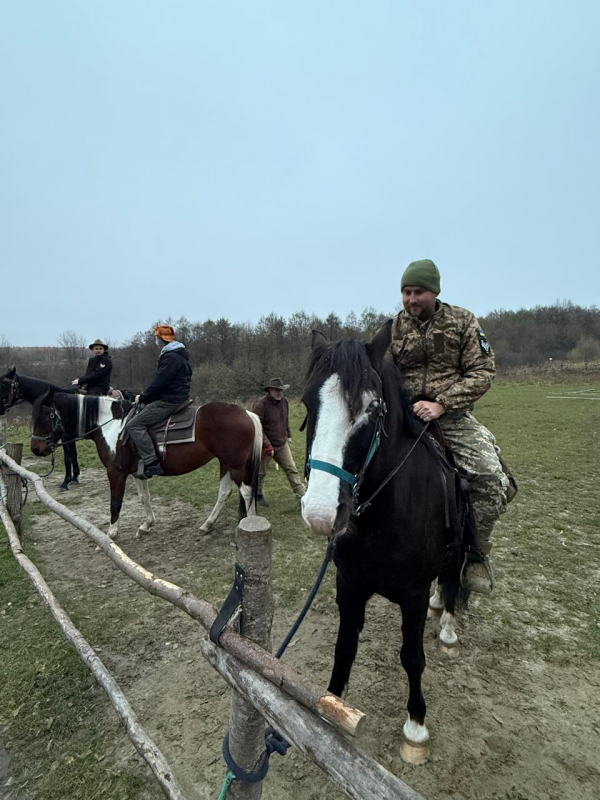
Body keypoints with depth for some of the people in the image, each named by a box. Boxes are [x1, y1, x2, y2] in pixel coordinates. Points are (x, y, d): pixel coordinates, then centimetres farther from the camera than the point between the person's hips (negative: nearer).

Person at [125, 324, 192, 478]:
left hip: (168, 401, -11)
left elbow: (159, 383, -20)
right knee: (139, 416, 25)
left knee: (134, 425, -13)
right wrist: (146, 396, 19)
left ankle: (152, 463, -19)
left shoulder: (170, 357, -15)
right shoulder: (180, 355, 18)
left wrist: (143, 398, -7)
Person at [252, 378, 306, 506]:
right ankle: (258, 496, 29)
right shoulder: (260, 405, -19)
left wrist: (288, 435, 17)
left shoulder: (284, 402, 3)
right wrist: (267, 445, -25)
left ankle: (302, 495, 10)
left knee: (291, 469, 6)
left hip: (282, 444, 6)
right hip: (266, 446, -6)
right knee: (261, 472, 10)